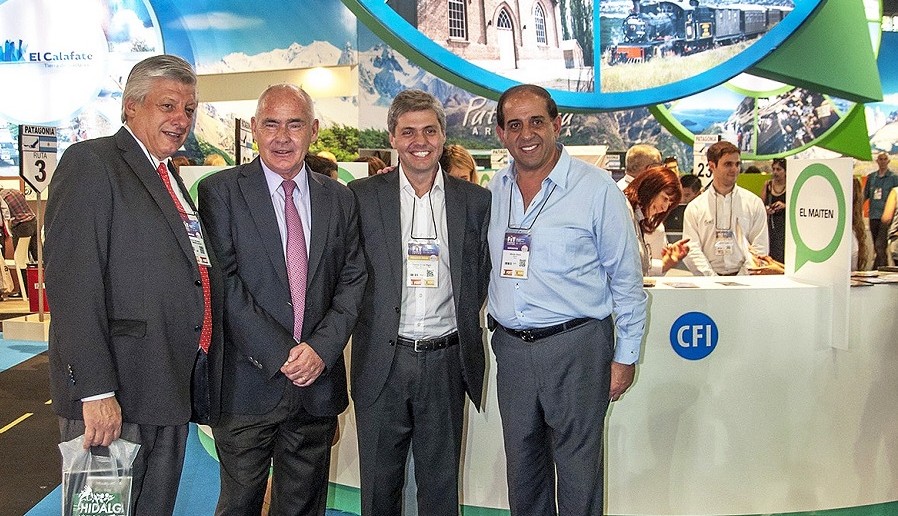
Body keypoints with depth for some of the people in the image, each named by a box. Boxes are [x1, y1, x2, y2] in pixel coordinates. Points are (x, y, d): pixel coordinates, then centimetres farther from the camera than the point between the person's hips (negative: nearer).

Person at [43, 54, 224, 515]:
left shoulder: (170, 179, 18)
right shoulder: (90, 162, -8)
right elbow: (73, 283, -18)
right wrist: (94, 390, -23)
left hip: (172, 391, 8)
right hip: (112, 393, -8)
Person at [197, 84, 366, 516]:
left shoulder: (340, 199, 7)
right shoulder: (220, 192, -4)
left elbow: (352, 281, 5)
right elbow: (224, 282, -12)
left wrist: (322, 347, -10)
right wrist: (280, 355, -15)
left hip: (317, 383, 3)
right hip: (247, 382, -3)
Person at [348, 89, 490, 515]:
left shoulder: (475, 200, 3)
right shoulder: (362, 196, 0)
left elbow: (481, 275, 9)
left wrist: (463, 322, 3)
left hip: (446, 361, 1)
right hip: (381, 362, 0)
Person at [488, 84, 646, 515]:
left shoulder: (596, 188, -8)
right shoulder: (493, 190, 4)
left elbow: (627, 279, -4)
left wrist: (625, 357, -4)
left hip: (576, 348, -4)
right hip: (511, 347, 4)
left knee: (577, 472, 7)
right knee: (521, 464, 18)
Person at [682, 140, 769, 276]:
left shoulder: (754, 203, 11)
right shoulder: (694, 207, 8)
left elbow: (759, 248, 6)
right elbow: (692, 251, 1)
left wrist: (740, 280, -6)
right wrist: (713, 280, -11)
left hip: (744, 278, 1)